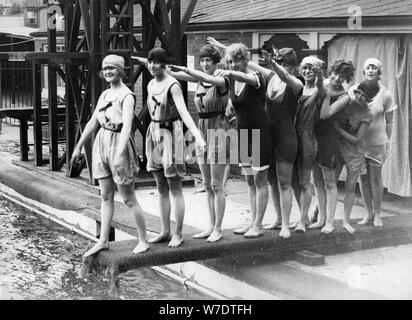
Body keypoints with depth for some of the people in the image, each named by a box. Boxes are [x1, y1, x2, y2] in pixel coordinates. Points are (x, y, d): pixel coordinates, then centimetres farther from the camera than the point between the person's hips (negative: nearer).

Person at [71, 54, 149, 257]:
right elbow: (93, 122, 18)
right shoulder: (104, 95, 12)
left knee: (128, 199, 0)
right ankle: (103, 241, 16)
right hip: (101, 143, 7)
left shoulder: (127, 96, -12)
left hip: (119, 143, -7)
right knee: (106, 196, 10)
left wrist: (120, 153, -33)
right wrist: (79, 147, 20)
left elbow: (127, 125, -23)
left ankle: (143, 240, 11)